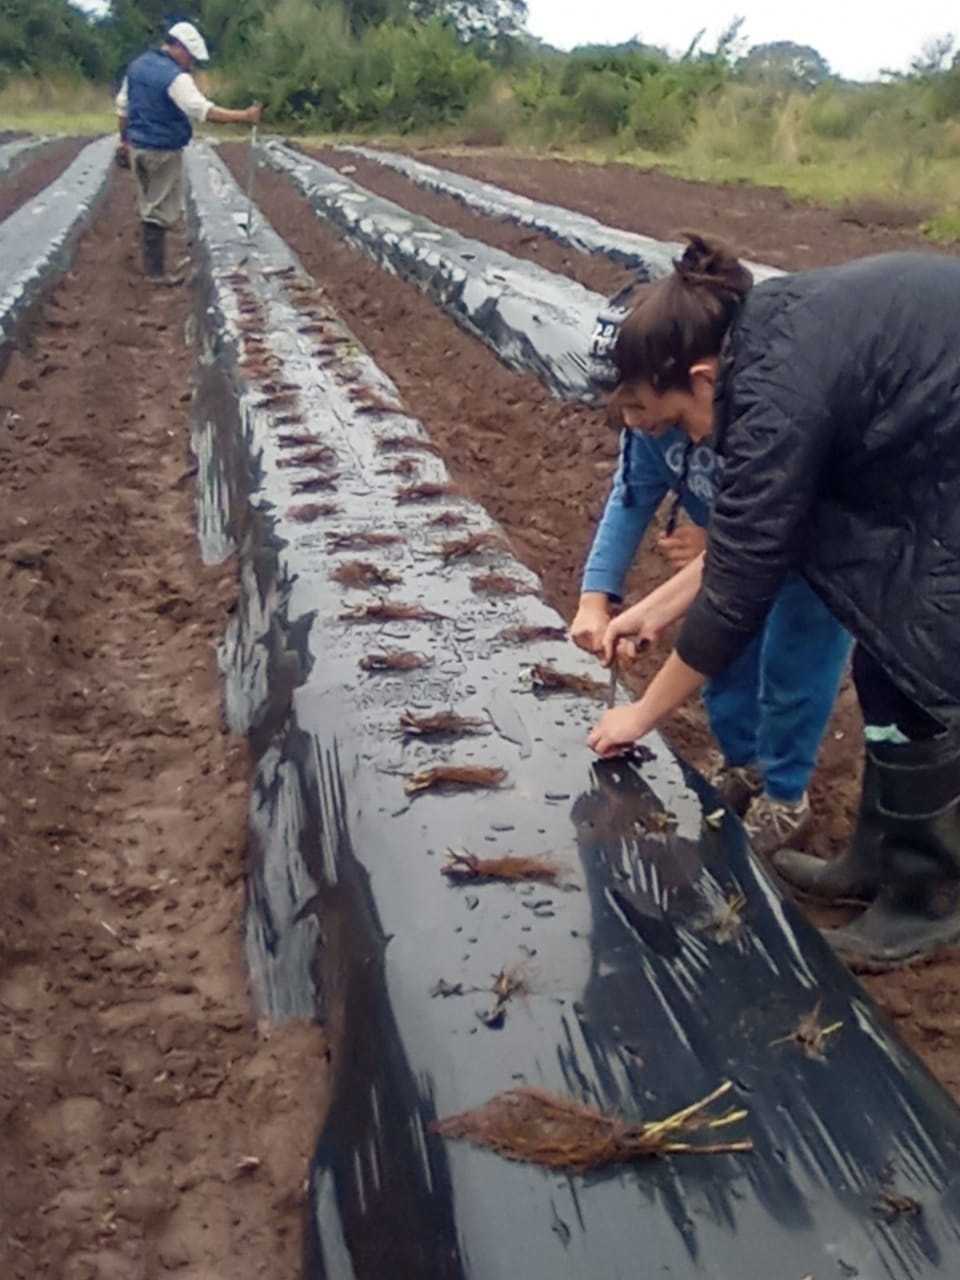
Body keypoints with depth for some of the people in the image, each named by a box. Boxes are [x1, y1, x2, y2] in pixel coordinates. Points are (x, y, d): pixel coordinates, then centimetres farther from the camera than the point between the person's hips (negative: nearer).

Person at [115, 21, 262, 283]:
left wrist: (125, 140, 24)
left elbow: (123, 106, 15)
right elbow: (204, 111, -28)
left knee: (149, 207, 17)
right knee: (161, 211, 0)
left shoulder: (137, 65, 8)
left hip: (137, 147, 8)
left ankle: (152, 265, 23)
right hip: (163, 152, -8)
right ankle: (155, 271, 4)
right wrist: (244, 117, -27)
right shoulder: (175, 76, -18)